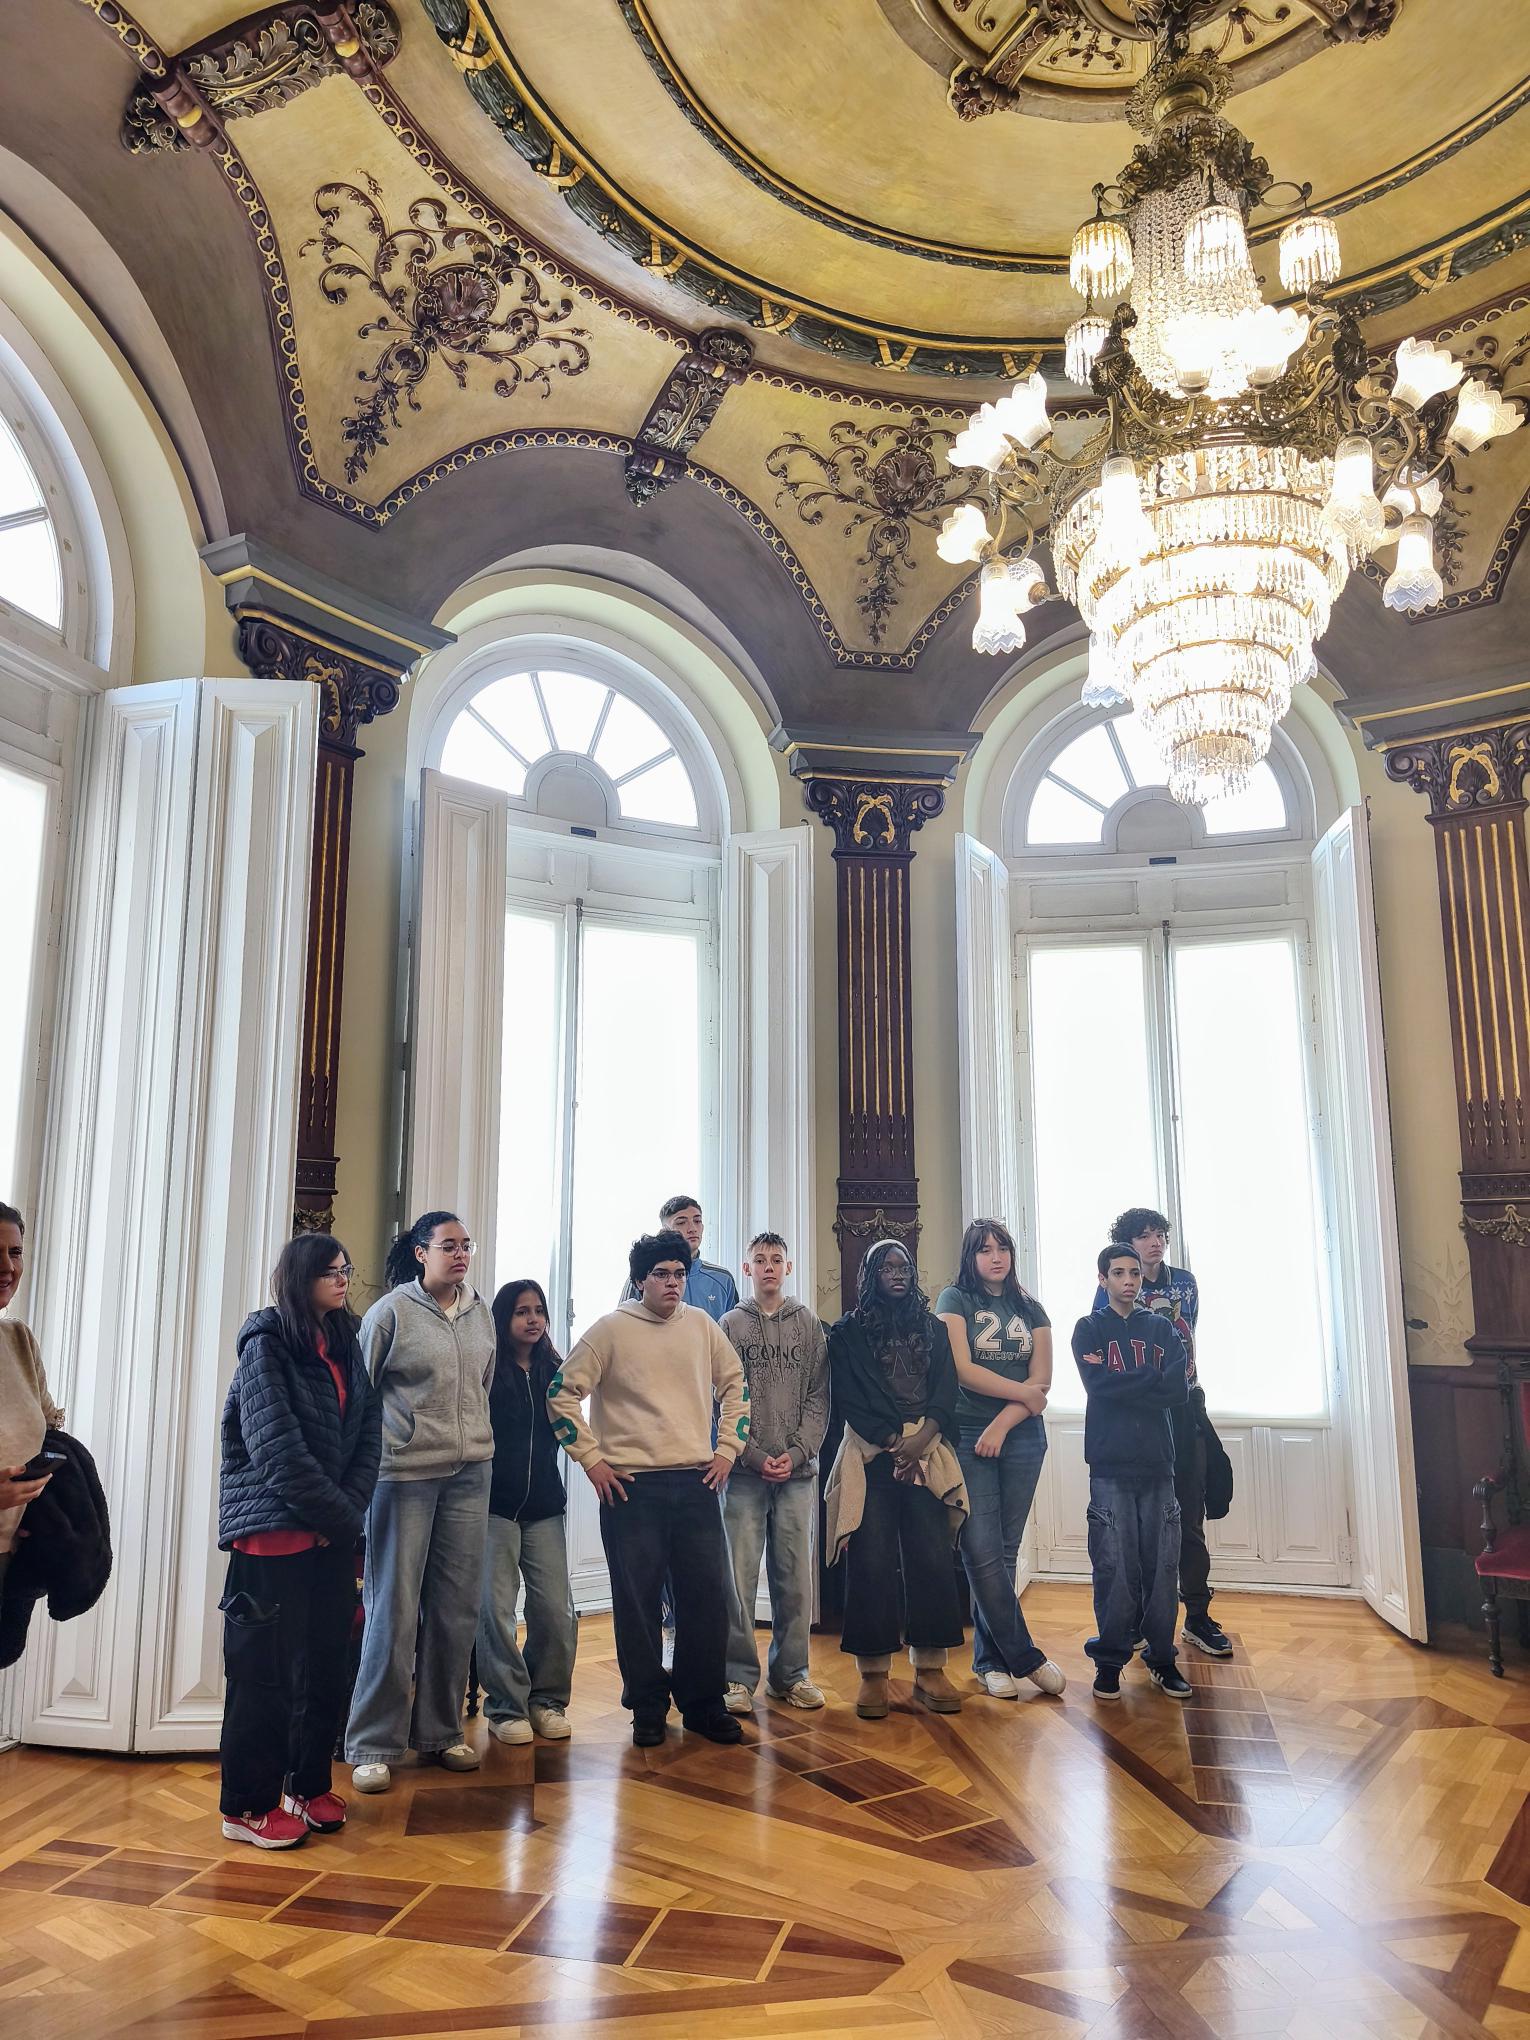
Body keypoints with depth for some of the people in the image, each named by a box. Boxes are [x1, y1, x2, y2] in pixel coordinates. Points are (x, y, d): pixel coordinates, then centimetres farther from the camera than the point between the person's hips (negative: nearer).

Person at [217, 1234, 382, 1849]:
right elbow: (279, 1451, -16)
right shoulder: (266, 1346, -10)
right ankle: (248, 1806, 15)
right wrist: (337, 1516, -12)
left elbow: (367, 1436, 6)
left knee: (326, 1661, 11)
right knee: (264, 1668, 2)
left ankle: (307, 1786, 25)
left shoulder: (345, 1347, 10)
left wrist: (349, 1510, -7)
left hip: (333, 1532, 6)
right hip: (274, 1531, -6)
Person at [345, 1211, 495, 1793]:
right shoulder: (391, 1311, -6)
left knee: (457, 1608, 9)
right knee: (394, 1609, 0)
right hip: (405, 1474, -5)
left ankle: (440, 1731, 24)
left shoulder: (480, 1313, 9)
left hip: (470, 1473, 5)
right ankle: (373, 1745, 13)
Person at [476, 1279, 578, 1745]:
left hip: (544, 1506, 4)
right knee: (496, 1608, -1)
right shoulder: (486, 1370, -5)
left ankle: (547, 1700, 19)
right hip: (496, 1504, -4)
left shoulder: (554, 1371, 9)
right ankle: (506, 1706, 14)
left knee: (556, 1610, 1)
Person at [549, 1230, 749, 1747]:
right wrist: (591, 1458, -6)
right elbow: (563, 1393, -2)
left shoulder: (701, 1325, 6)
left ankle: (704, 1704, 22)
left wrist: (727, 1449, 9)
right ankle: (647, 1708, 22)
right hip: (631, 1486, -3)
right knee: (637, 1601, 5)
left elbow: (735, 1385, 16)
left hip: (696, 1482, 3)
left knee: (708, 1595, 6)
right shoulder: (611, 1329, -4)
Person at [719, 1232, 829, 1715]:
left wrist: (796, 1452, -8)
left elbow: (818, 1399, 4)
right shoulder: (730, 1325, 4)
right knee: (740, 1574, -1)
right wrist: (754, 1455, -10)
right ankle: (739, 1676, 9)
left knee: (795, 1576, 6)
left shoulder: (810, 1324, 8)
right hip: (745, 1470, -1)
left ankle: (790, 1673, 18)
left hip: (798, 1470, 1)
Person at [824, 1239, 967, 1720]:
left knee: (932, 1557, -3)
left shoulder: (933, 1329, 15)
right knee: (872, 1562, -4)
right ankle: (873, 1674, 3)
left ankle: (930, 1670, 6)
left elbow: (946, 1390, 6)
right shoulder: (849, 1332, 8)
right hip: (871, 1454, -2)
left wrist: (921, 1438, -10)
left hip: (926, 1453, 2)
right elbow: (849, 1397, -1)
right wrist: (894, 1442, -10)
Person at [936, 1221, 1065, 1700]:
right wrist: (1023, 1391, -4)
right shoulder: (954, 1300, 1)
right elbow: (962, 1369, -10)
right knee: (982, 1551, -6)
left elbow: (1042, 1381, 2)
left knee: (1005, 1551, 6)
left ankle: (990, 1659, 16)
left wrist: (1002, 1424, -10)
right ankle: (1025, 1656, 5)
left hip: (1022, 1437, 3)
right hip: (967, 1436, -3)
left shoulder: (1031, 1310, 12)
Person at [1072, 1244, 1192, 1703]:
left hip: (1157, 1459, 2)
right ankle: (1110, 1660, 9)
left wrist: (1121, 1384, -7)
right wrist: (1152, 1380, -5)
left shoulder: (1162, 1329, 13)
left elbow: (1178, 1388, -2)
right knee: (1114, 1566, -3)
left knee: (1162, 1564, 1)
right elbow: (1097, 1384, -10)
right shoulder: (1089, 1329, 7)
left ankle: (1162, 1657, 14)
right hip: (1111, 1462, -2)